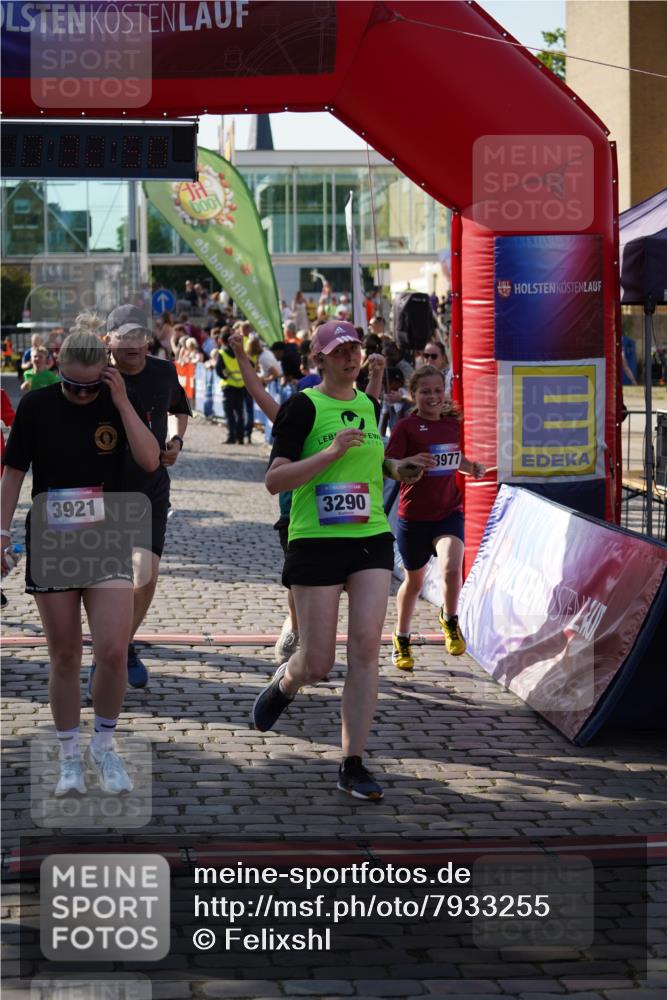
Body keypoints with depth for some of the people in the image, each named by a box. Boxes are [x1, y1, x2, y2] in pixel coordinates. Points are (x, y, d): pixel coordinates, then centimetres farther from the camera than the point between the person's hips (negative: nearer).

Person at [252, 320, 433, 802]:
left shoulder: (369, 405, 13)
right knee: (318, 664, -2)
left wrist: (396, 469, 14)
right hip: (317, 541, -5)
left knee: (366, 645, -8)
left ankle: (353, 765, -2)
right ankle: (284, 684, 36)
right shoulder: (304, 406, -6)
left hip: (372, 538, 5)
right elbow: (274, 480, -14)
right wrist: (332, 451, -20)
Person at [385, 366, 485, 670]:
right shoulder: (406, 426, -8)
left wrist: (474, 468, 3)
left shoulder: (453, 423, 6)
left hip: (449, 511, 2)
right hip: (414, 515, -2)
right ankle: (401, 639, 38)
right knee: (414, 580, 14)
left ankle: (449, 620, 7)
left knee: (452, 568, -24)